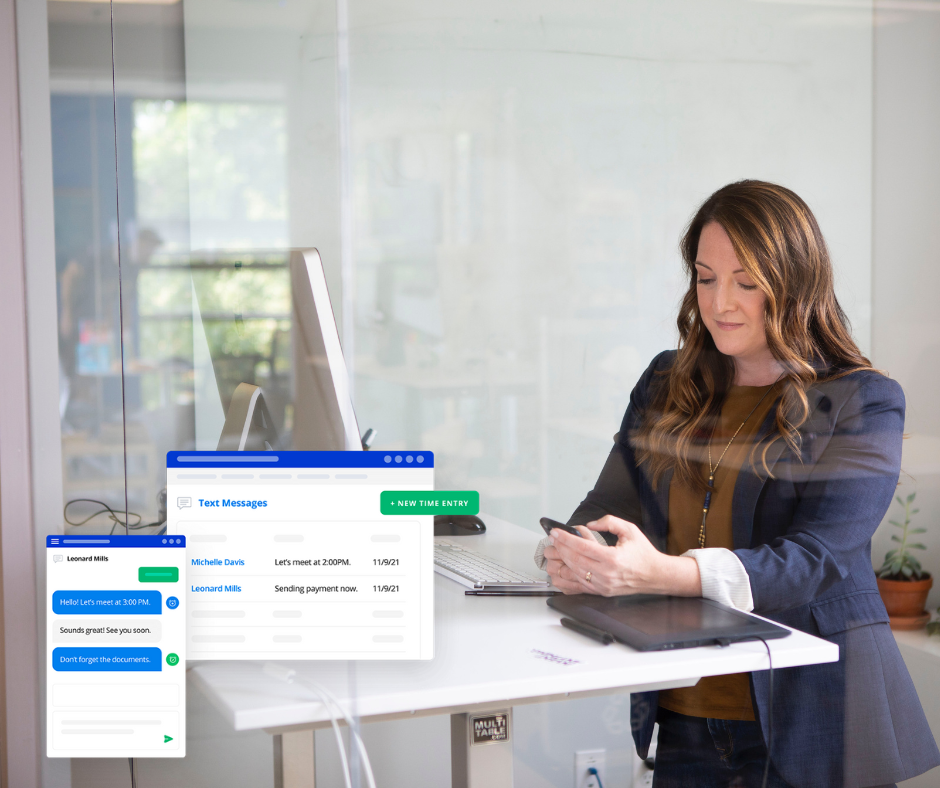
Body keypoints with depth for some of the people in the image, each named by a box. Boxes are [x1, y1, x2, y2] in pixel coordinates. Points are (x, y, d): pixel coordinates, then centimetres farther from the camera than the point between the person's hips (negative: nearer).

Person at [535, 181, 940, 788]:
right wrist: (574, 558, -18)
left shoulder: (863, 404, -8)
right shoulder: (667, 384, 9)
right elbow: (610, 503, 8)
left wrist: (661, 573, -35)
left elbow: (812, 562, -19)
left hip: (809, 715, -4)